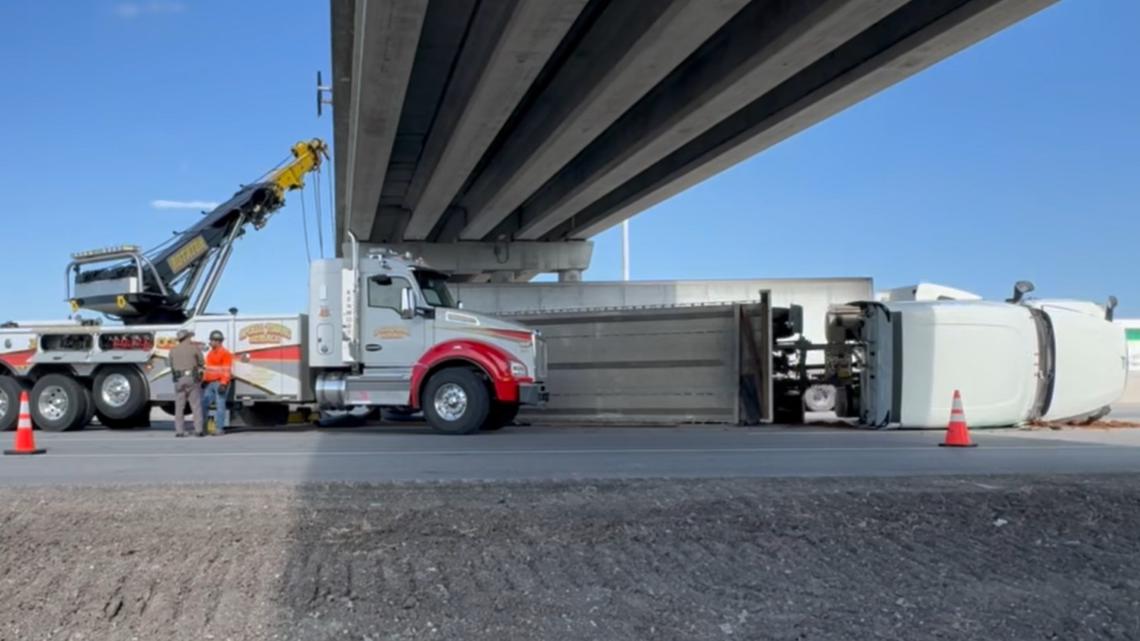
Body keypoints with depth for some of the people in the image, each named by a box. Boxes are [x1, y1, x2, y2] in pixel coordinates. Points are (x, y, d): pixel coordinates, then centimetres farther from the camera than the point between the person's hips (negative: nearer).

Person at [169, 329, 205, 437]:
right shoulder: (194, 348, 1)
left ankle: (179, 431, 2)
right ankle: (198, 430, -4)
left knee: (179, 406, 5)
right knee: (196, 405, 0)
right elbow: (201, 363, 5)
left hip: (178, 379, 3)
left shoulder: (173, 350, 11)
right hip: (192, 378, -3)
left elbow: (172, 366, 11)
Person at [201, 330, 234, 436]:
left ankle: (219, 428, -5)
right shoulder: (209, 353, 20)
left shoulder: (225, 353, -7)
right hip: (210, 383, 8)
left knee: (220, 405, -7)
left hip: (220, 383, -8)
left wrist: (223, 383, -20)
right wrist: (204, 380, 18)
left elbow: (227, 370, -13)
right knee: (203, 403, 7)